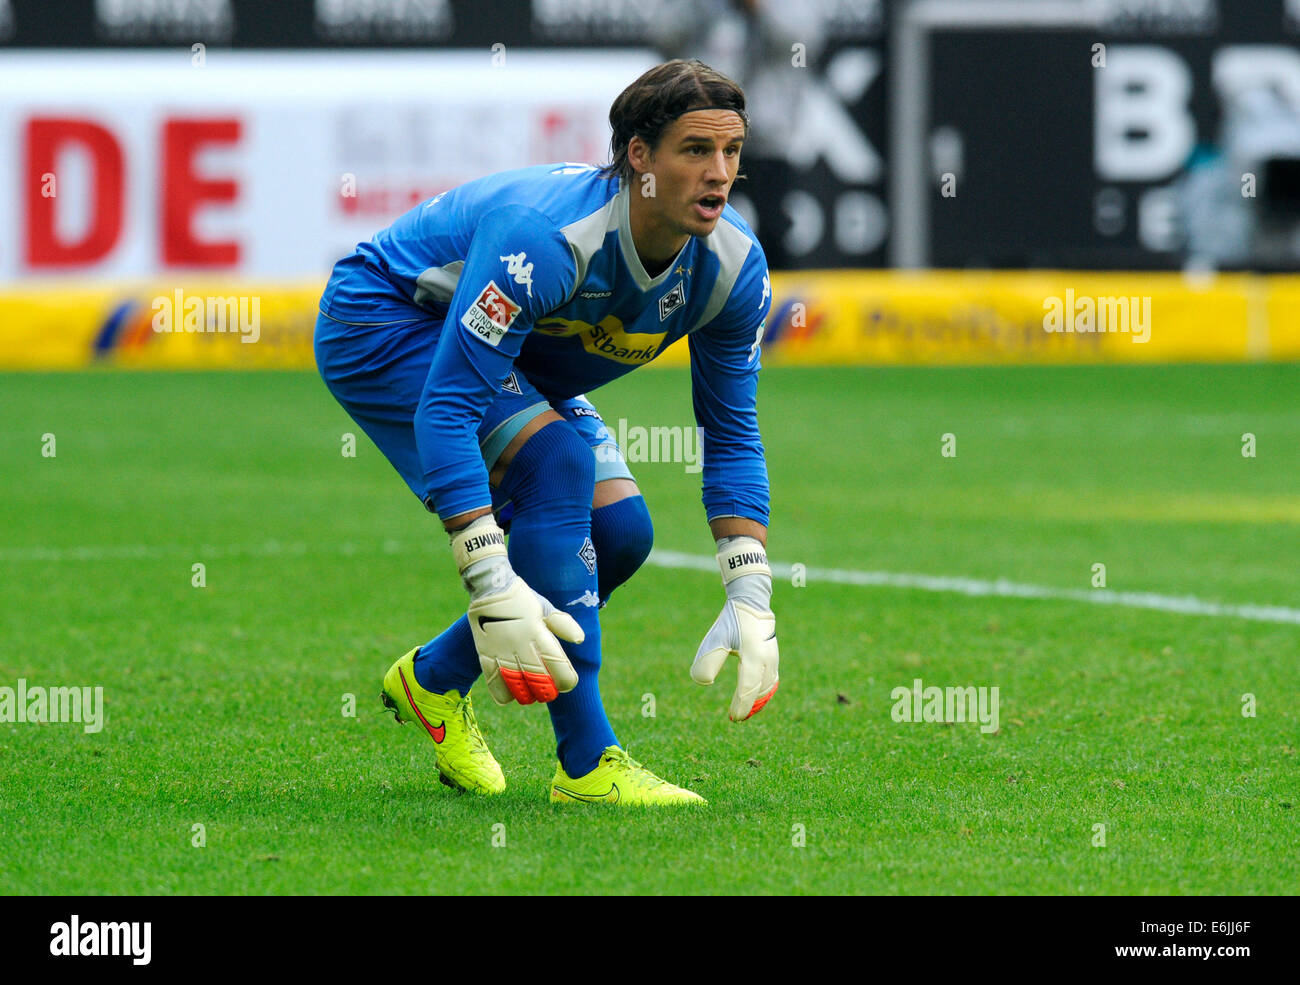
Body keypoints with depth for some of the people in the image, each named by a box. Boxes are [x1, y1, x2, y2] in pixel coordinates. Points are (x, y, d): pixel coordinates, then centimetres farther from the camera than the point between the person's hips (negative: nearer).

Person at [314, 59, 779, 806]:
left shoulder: (734, 265, -19)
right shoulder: (544, 239, -40)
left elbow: (733, 434, -8)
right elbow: (444, 410, -41)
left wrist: (751, 603, -18)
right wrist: (492, 587, -46)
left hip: (511, 356, 8)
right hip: (381, 319, -8)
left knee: (620, 532, -7)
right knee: (557, 455, -28)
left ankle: (437, 680, 18)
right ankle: (587, 764, -26)